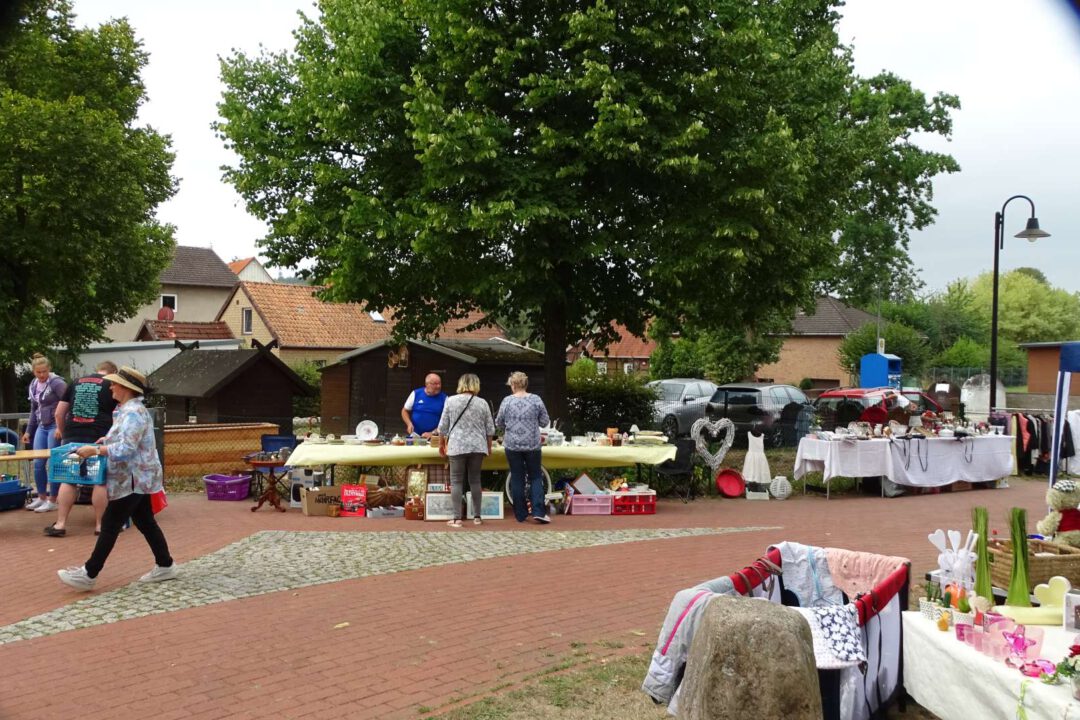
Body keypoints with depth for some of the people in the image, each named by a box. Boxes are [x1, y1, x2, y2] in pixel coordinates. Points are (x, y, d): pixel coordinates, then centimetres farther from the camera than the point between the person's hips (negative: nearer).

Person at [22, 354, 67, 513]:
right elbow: (34, 410, 20)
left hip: (55, 427, -7)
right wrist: (29, 431, 19)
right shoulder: (33, 385, 10)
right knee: (38, 463, 8)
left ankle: (52, 500, 6)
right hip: (41, 427, 7)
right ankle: (41, 497, 21)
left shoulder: (57, 383, -13)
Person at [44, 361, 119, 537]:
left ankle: (60, 524, 8)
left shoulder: (76, 383, 18)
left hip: (73, 437, 4)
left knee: (68, 479, 9)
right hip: (99, 437, -4)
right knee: (100, 481, 2)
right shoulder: (111, 385, 7)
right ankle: (100, 525, 5)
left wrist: (64, 434, 25)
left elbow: (59, 413, 16)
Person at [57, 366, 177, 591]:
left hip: (133, 480, -10)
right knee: (145, 522, 13)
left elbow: (126, 449, -27)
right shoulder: (130, 409, 13)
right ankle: (165, 566, 19)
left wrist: (95, 450, -24)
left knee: (110, 524, -5)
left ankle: (88, 574, 1)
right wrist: (109, 439, 14)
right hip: (137, 479, 10)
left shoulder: (133, 413, -20)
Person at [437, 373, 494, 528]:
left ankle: (457, 518, -4)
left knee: (456, 481, 1)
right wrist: (489, 446, 21)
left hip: (457, 446, -2)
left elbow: (443, 427, 2)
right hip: (478, 446, 2)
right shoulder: (482, 403, 4)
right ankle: (477, 517, 13)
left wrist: (442, 443, 16)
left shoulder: (451, 401, -1)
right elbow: (490, 429, 7)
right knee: (475, 480, 11)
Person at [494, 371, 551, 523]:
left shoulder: (507, 401, -6)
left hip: (512, 445, 0)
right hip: (532, 445, 0)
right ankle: (538, 511, -3)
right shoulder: (536, 399, -6)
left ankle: (521, 514, 11)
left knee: (517, 479, 8)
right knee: (535, 477, 9)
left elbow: (499, 423, 3)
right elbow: (544, 421, 0)